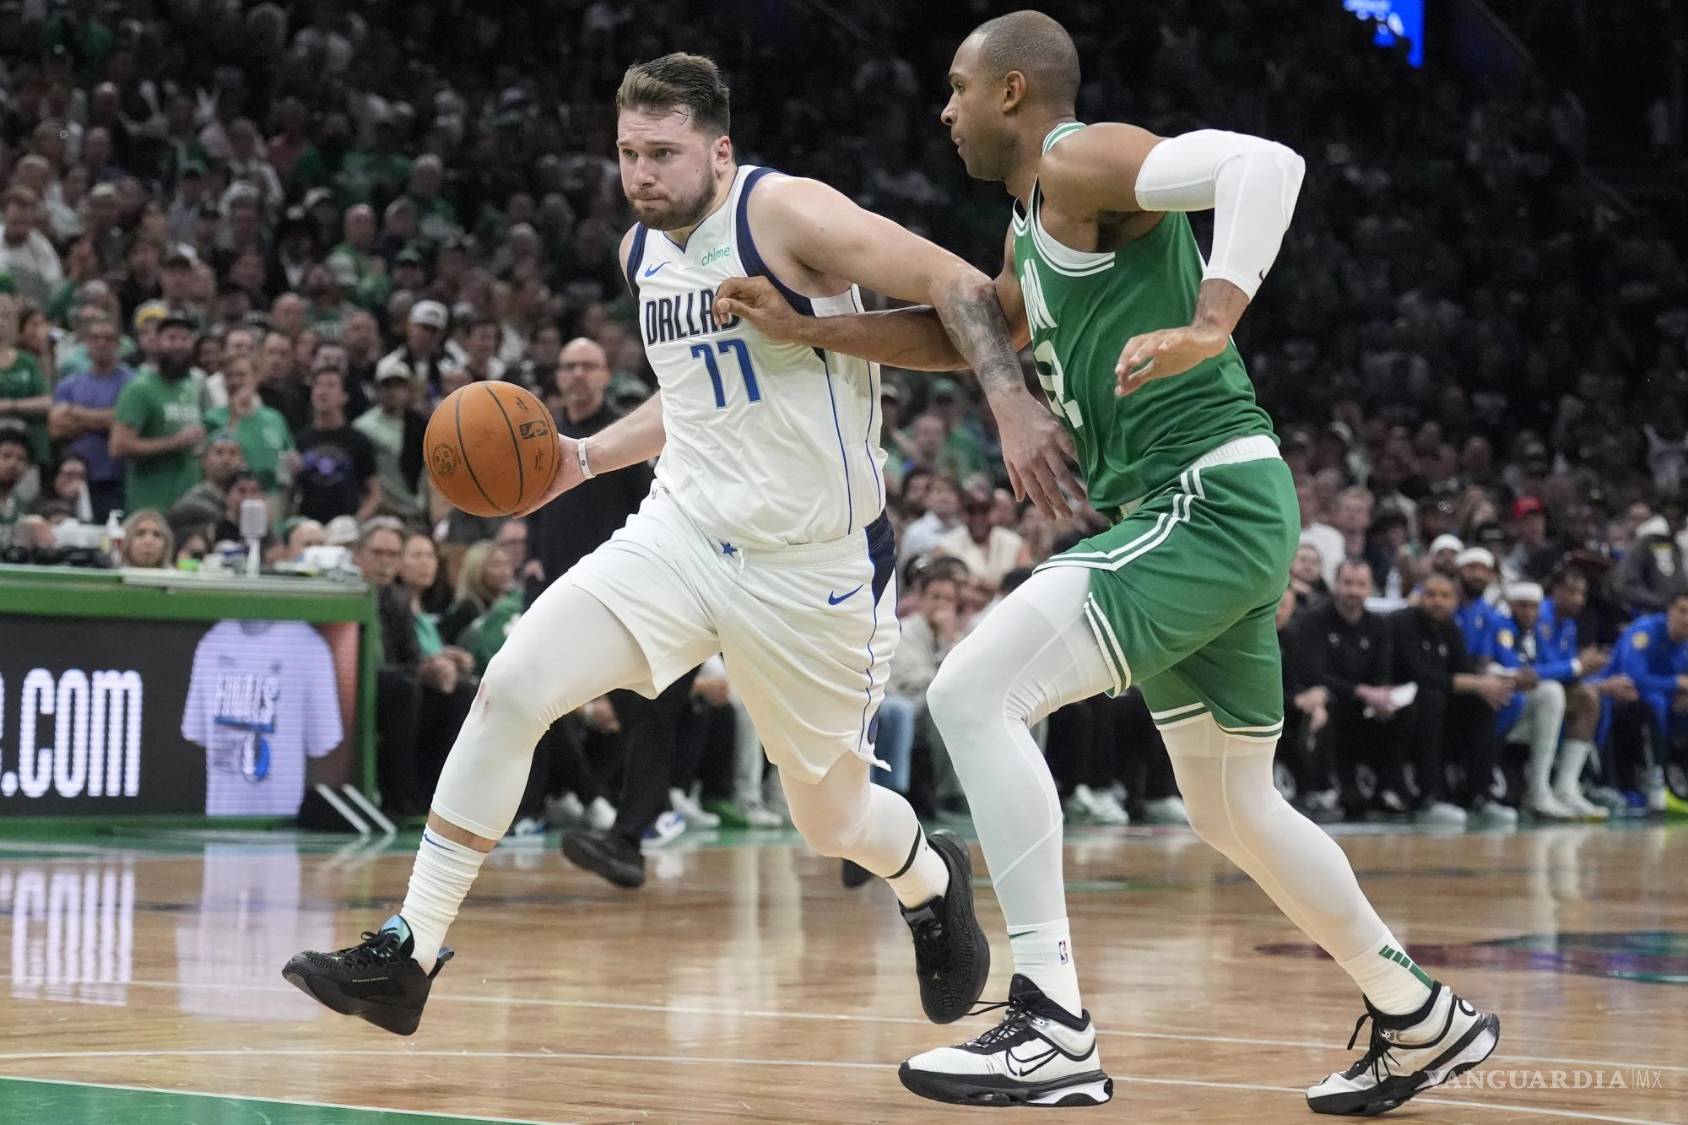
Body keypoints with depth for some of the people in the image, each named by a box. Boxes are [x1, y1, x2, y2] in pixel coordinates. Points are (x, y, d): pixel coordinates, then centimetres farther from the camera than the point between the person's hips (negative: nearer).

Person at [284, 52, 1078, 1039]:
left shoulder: (784, 214, -15)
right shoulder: (643, 252, 8)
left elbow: (957, 285, -17)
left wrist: (1014, 408, -30)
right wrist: (585, 458, 13)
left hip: (814, 566, -6)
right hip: (684, 534, 6)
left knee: (831, 818, 9)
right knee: (512, 687, -15)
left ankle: (932, 882, 47)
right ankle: (409, 956, -11)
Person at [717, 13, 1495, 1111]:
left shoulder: (1081, 160, -9)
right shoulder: (1033, 225, 21)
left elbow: (1267, 161, -23)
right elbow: (969, 335, 37)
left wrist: (1208, 326, -33)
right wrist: (804, 328, 29)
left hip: (1209, 501, -11)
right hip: (1196, 519, 11)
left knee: (974, 691, -18)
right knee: (1233, 809, 21)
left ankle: (1055, 1030, -21)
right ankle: (1422, 1022, 34)